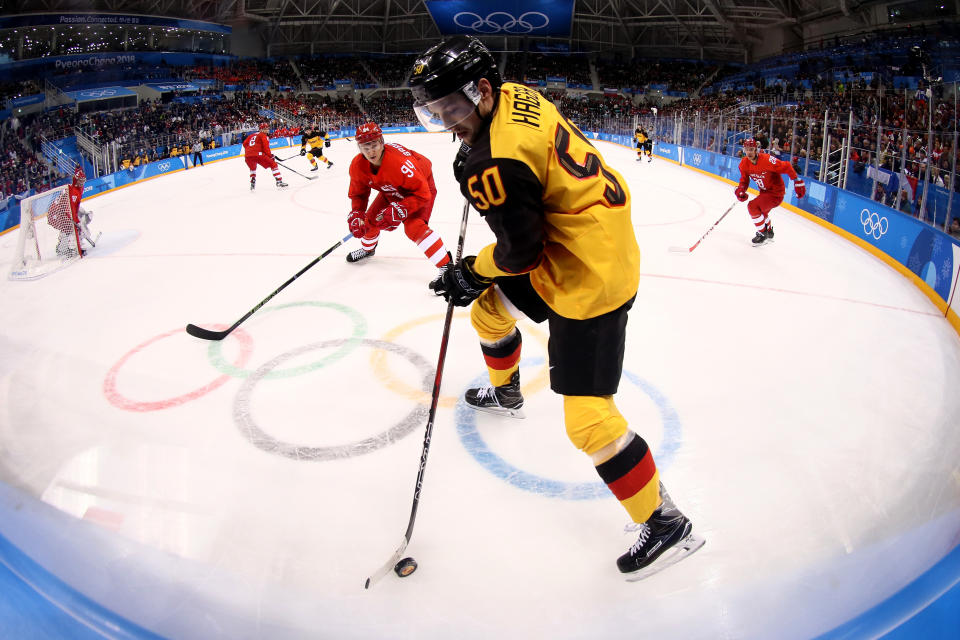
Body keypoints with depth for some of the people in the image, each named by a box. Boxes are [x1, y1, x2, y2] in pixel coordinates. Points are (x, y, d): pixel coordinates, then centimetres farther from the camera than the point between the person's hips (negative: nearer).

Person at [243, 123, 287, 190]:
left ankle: (252, 185, 24)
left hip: (247, 155, 7)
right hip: (258, 154, -7)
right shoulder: (263, 136, 8)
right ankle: (279, 182, -3)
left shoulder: (252, 135, 28)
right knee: (273, 164, 4)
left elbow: (245, 143, 28)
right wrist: (270, 155, 6)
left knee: (252, 169, 35)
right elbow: (266, 147, -4)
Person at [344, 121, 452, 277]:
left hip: (422, 183, -7)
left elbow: (422, 193, -36)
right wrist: (356, 214, -16)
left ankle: (446, 266, -23)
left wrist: (399, 210, -41)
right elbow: (358, 193, -1)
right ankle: (368, 249, 45)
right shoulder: (357, 166, -20)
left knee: (414, 227, -26)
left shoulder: (400, 162, -42)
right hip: (392, 190, 7)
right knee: (372, 217, 11)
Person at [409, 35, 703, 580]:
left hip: (588, 279, -11)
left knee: (587, 417, -10)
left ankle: (666, 524, 5)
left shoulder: (496, 165, -26)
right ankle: (505, 394, 54)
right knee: (489, 309, 26)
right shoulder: (517, 97, 2)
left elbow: (520, 252, -19)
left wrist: (470, 273, -2)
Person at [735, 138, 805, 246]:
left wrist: (797, 182, -17)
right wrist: (740, 190, -13)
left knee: (753, 206, -22)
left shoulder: (767, 160, -30)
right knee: (761, 211, 28)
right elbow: (744, 179, 6)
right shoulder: (744, 163, -8)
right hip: (764, 191, 9)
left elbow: (786, 167, -22)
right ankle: (769, 233, 55)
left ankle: (762, 234, -6)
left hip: (776, 192, -9)